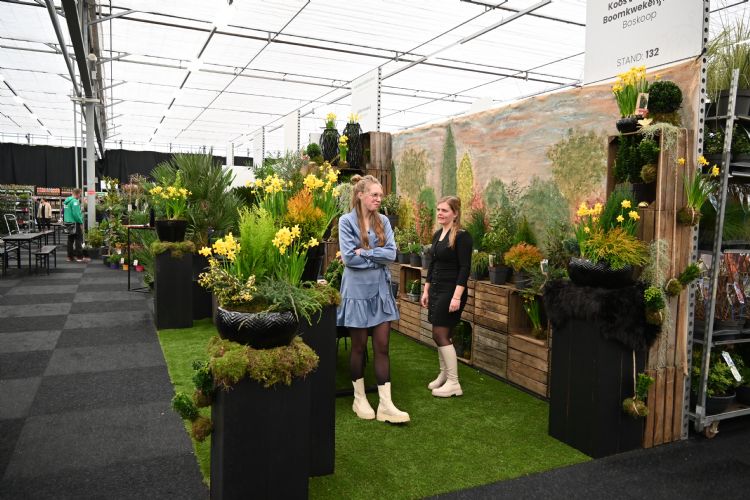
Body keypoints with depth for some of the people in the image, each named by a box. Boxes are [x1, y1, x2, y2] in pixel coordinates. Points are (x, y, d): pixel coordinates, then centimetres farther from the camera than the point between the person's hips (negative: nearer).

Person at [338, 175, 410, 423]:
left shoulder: (383, 221, 6)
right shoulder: (346, 221, -6)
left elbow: (391, 253, -5)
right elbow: (348, 257, -15)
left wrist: (364, 252, -13)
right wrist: (378, 257, -9)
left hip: (381, 289, 4)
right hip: (357, 289, -4)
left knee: (382, 347, 3)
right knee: (359, 347, 8)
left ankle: (385, 405, 7)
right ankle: (359, 398, 25)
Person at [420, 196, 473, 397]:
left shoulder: (461, 236, -13)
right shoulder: (437, 235, 11)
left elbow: (465, 268, -17)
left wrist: (457, 297, -23)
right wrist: (426, 290, 16)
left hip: (451, 291, -8)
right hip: (436, 289, 8)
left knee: (440, 334, -8)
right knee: (440, 334, 11)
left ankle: (454, 383, 0)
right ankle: (444, 375, 25)